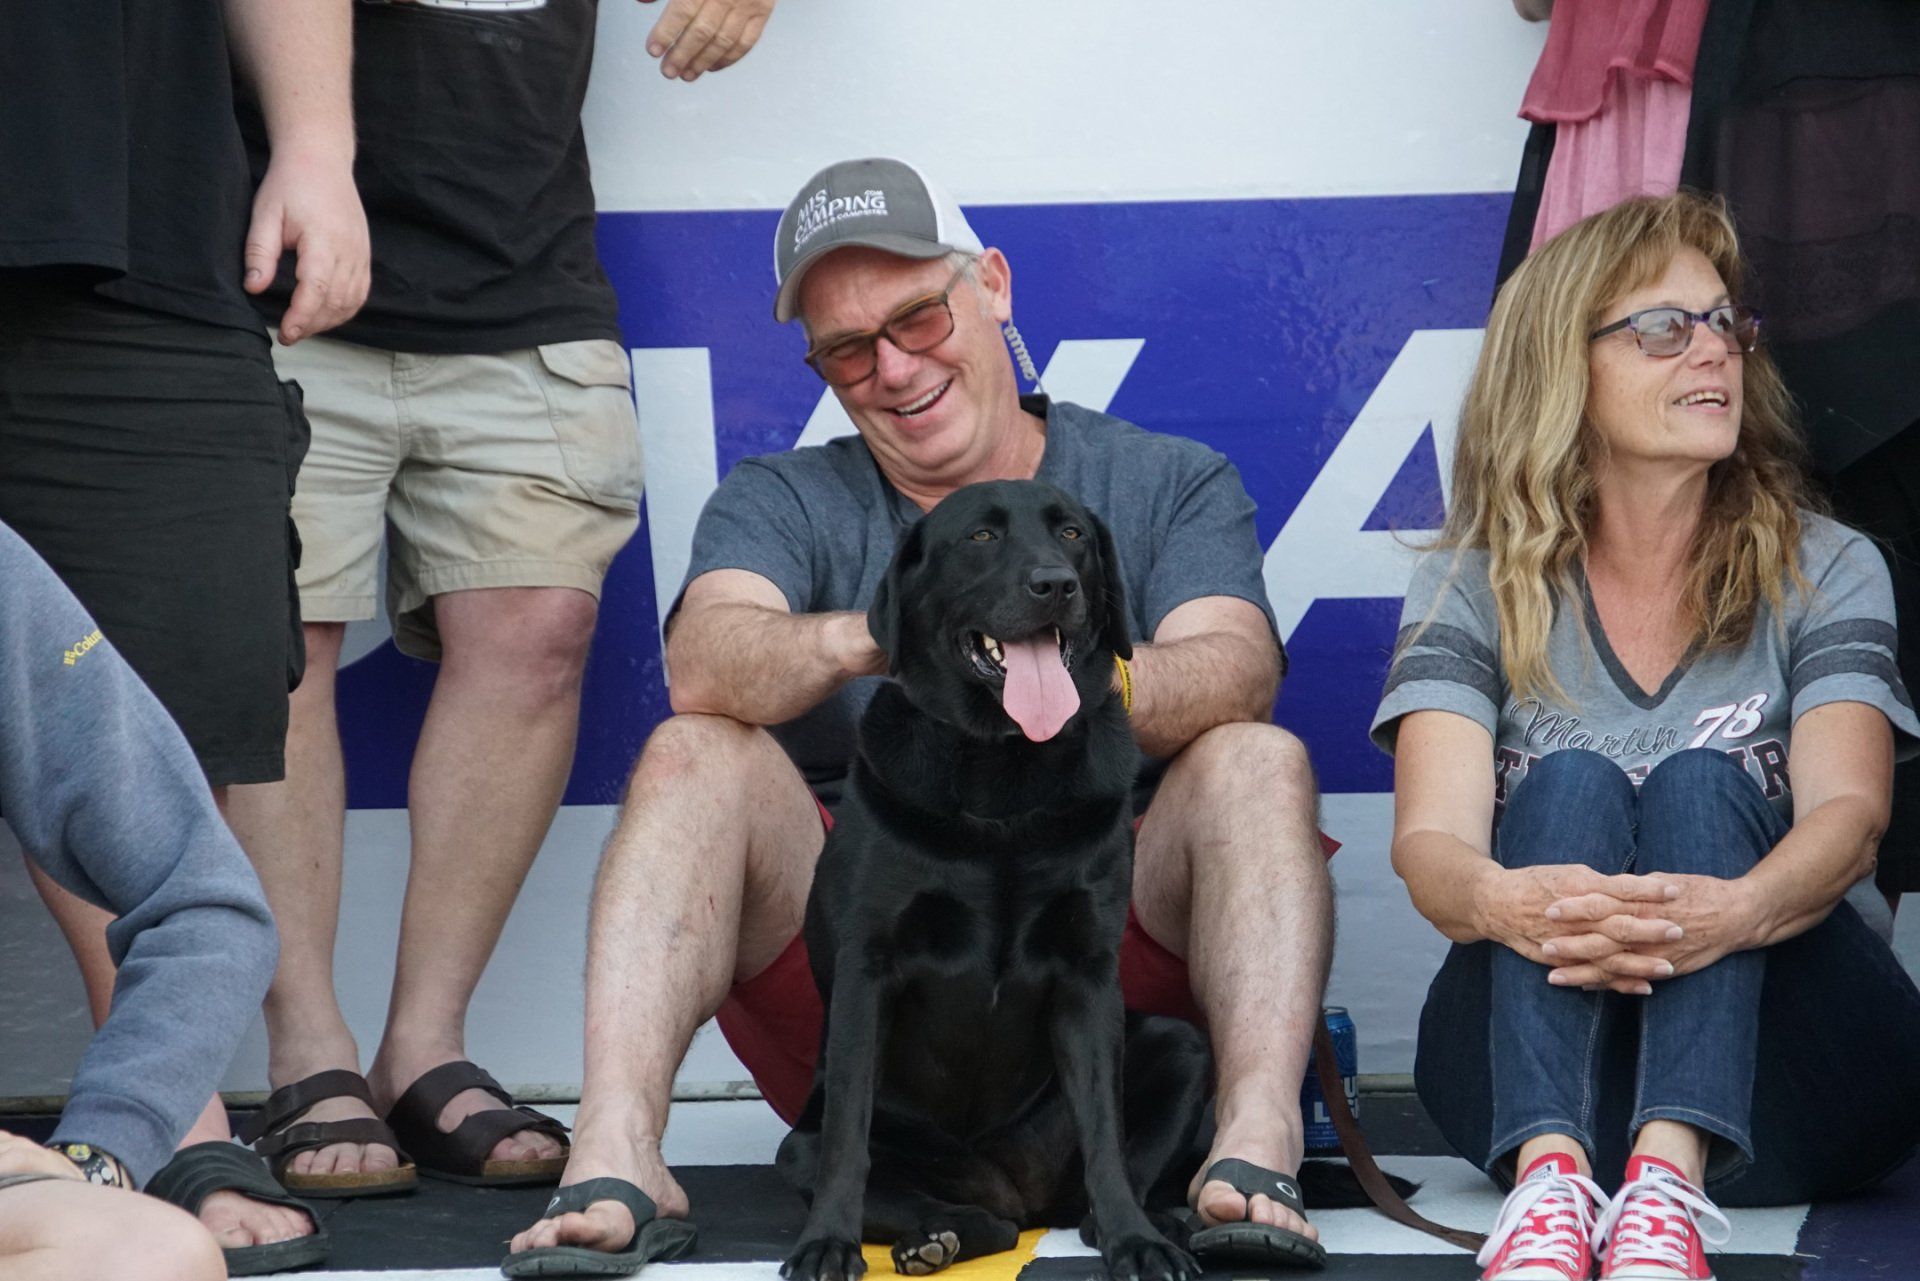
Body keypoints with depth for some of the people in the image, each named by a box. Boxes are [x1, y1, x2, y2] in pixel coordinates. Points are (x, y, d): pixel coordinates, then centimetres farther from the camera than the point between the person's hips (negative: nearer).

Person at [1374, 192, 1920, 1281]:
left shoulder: (1827, 570, 8)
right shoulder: (1473, 589, 8)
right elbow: (1431, 839, -9)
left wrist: (1740, 911, -37)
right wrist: (1499, 899, -37)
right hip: (1535, 1072, 0)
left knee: (1699, 783, -24)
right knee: (1569, 783, -24)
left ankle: (1668, 1189, -51)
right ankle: (1552, 1181, -50)